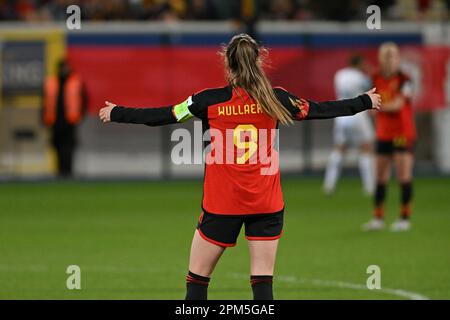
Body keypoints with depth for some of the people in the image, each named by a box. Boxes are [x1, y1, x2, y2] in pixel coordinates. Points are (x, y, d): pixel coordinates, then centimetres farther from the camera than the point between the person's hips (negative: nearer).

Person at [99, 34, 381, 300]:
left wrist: (116, 113, 16)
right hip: (267, 205, 1)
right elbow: (322, 110, 10)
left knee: (197, 279, 8)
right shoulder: (275, 99, -1)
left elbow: (159, 116, 2)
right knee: (263, 282, 2)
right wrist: (366, 102, 25)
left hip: (221, 204, -1)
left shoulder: (209, 101, -5)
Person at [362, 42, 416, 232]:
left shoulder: (404, 80, -9)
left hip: (403, 134, -5)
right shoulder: (376, 79, 5)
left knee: (404, 176, -4)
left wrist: (379, 106, -33)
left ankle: (405, 218, 0)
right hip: (383, 135, 5)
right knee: (381, 177, 4)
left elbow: (398, 104, -22)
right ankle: (378, 218, 9)